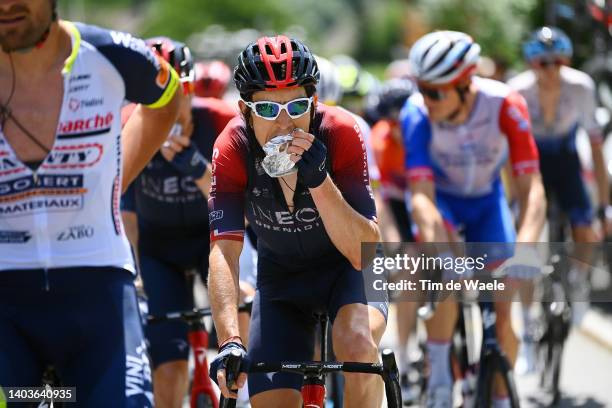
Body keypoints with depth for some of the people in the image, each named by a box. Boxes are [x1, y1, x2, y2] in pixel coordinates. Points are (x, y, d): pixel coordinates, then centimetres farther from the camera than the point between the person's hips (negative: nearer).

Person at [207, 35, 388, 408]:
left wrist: (318, 180, -45)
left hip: (346, 267, -2)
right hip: (281, 276, 2)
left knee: (358, 345, -34)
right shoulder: (233, 148, -24)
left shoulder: (340, 133, -28)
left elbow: (364, 252, -31)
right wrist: (230, 342, -45)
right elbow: (224, 252, -31)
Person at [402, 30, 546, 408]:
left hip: (487, 200, 1)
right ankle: (440, 374, -17)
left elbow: (532, 190, -33)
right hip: (440, 199, -1)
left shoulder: (505, 105, -32)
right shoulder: (417, 113, -31)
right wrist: (438, 248, -53)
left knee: (503, 312, -9)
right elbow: (422, 194, -36)